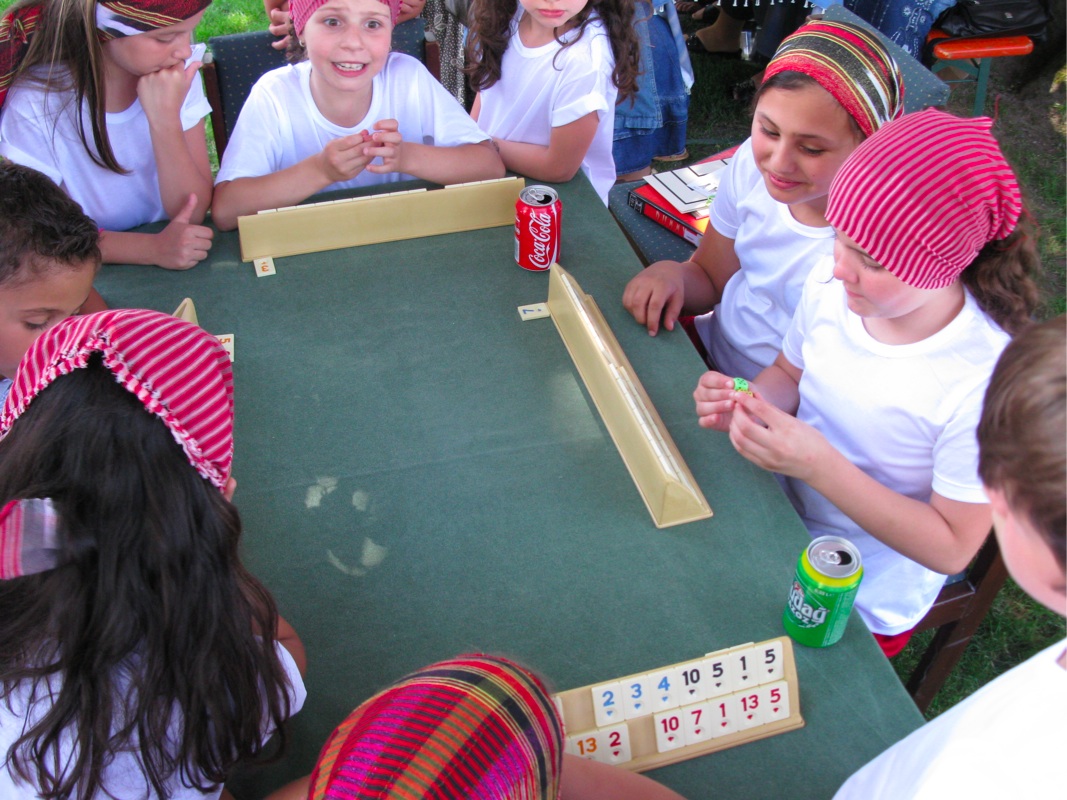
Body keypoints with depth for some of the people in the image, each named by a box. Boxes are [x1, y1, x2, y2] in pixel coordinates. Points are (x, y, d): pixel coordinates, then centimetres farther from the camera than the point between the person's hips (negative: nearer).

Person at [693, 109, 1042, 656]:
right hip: (783, 521, 6)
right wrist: (744, 404, -18)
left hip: (861, 603, -5)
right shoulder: (830, 284, -13)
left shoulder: (982, 383, -29)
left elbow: (951, 547, -21)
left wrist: (819, 465, -33)